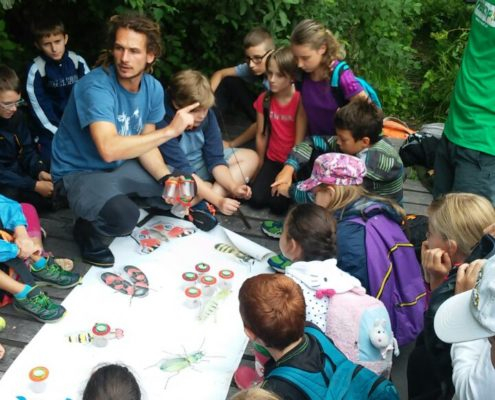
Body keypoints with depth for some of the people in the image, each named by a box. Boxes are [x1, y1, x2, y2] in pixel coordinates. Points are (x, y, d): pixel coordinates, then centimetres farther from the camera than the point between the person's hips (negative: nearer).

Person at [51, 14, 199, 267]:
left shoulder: (153, 88, -8)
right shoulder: (95, 87, -30)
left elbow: (145, 144, -2)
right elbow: (109, 149, -43)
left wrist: (167, 179, -20)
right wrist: (170, 130, -38)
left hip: (120, 165, 7)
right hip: (79, 172, -7)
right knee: (125, 218, -33)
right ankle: (87, 228, 1)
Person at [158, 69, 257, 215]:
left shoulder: (207, 115, -12)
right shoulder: (163, 124, -30)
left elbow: (215, 159, -11)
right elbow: (184, 171, -31)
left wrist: (233, 187, -28)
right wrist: (218, 201, -37)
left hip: (202, 163, 7)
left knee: (250, 158, -4)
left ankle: (207, 202, -21)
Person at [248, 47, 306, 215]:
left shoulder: (300, 101, -16)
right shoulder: (264, 99, -2)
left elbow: (299, 140, -15)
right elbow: (261, 135, 4)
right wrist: (261, 165, 8)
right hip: (272, 160, 4)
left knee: (278, 204, -19)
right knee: (256, 199, -14)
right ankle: (273, 182, 17)